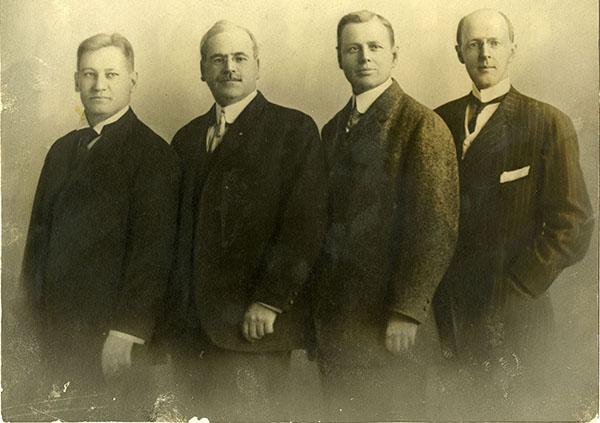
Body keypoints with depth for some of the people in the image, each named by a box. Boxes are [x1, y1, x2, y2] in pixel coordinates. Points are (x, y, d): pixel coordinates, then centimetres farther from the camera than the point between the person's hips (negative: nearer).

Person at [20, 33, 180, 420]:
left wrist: (127, 334, -17)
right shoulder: (63, 150, 13)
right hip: (56, 329, 6)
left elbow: (152, 252, -14)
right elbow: (39, 232, 16)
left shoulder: (153, 155, -8)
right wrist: (32, 309, 9)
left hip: (109, 332, -6)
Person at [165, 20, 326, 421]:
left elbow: (305, 222, -9)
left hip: (254, 324, -5)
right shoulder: (187, 138, 16)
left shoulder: (293, 129, 0)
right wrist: (171, 309, 7)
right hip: (189, 326, 5)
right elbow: (178, 227, 15)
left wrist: (270, 302, -14)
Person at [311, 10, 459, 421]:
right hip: (334, 322, 6)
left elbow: (437, 229, -14)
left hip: (391, 329, -6)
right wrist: (317, 310, 8)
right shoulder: (333, 130, 12)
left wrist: (406, 314, -16)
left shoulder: (424, 126, -8)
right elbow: (325, 220, 12)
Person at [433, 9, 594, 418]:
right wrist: (434, 286, 2)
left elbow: (573, 226, -9)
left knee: (508, 406, 6)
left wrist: (515, 293, -12)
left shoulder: (550, 124, -5)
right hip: (451, 311, 3)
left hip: (512, 317, -3)